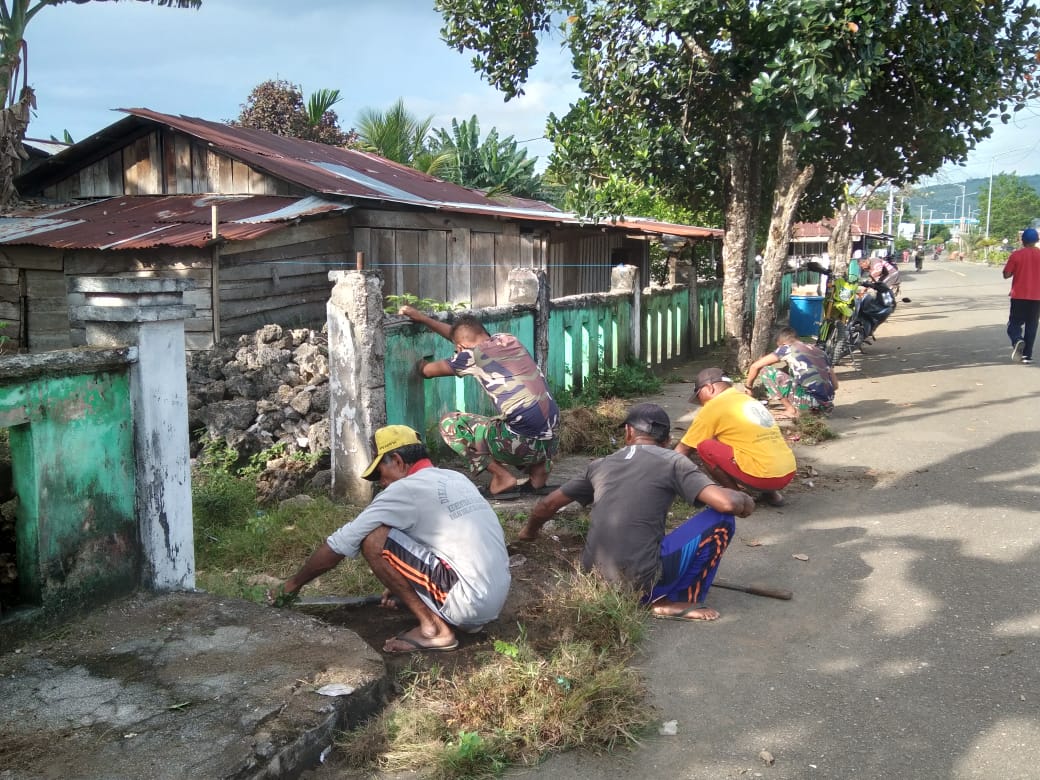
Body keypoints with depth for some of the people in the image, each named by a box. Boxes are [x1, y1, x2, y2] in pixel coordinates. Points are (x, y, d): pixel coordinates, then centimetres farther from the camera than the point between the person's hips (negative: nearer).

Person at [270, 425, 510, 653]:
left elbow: (338, 545, 0)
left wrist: (293, 584, 14)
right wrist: (402, 583, 36)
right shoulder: (455, 479, 16)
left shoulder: (404, 489, -7)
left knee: (373, 541, -7)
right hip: (495, 600, 9)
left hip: (469, 601, -9)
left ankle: (433, 628, -4)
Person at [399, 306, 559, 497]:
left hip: (521, 444, -6)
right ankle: (539, 470, 15)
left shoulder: (472, 354, -2)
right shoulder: (508, 339, 14)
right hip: (552, 442, 6)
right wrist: (422, 318, 38)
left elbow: (428, 371, 15)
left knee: (449, 423, 11)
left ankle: (502, 477, 3)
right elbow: (465, 334, 32)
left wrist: (421, 364, 38)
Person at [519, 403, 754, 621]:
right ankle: (677, 602, 5)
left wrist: (529, 532, 43)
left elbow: (547, 505, 22)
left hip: (595, 583, 7)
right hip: (640, 583, -7)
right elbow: (725, 503, -12)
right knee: (721, 520, 3)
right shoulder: (672, 462, -1)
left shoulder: (601, 465, 13)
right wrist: (745, 501, 12)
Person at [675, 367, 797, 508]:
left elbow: (684, 449, 7)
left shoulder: (713, 406, -1)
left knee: (705, 447, 0)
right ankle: (771, 493, 17)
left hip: (764, 475, -8)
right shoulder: (746, 399, 21)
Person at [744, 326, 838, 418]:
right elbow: (835, 385, 22)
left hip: (811, 400, -7)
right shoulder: (818, 350, 21)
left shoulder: (787, 348, 6)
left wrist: (748, 387, 24)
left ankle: (791, 410, 2)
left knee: (766, 370, 6)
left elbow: (755, 366, 8)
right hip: (827, 404, 7)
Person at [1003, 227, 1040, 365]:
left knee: (1015, 323, 7)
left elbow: (1006, 274, -5)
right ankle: (1027, 355, 7)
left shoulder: (1016, 255, -6)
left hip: (1019, 295, -1)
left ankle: (1017, 341, -24)